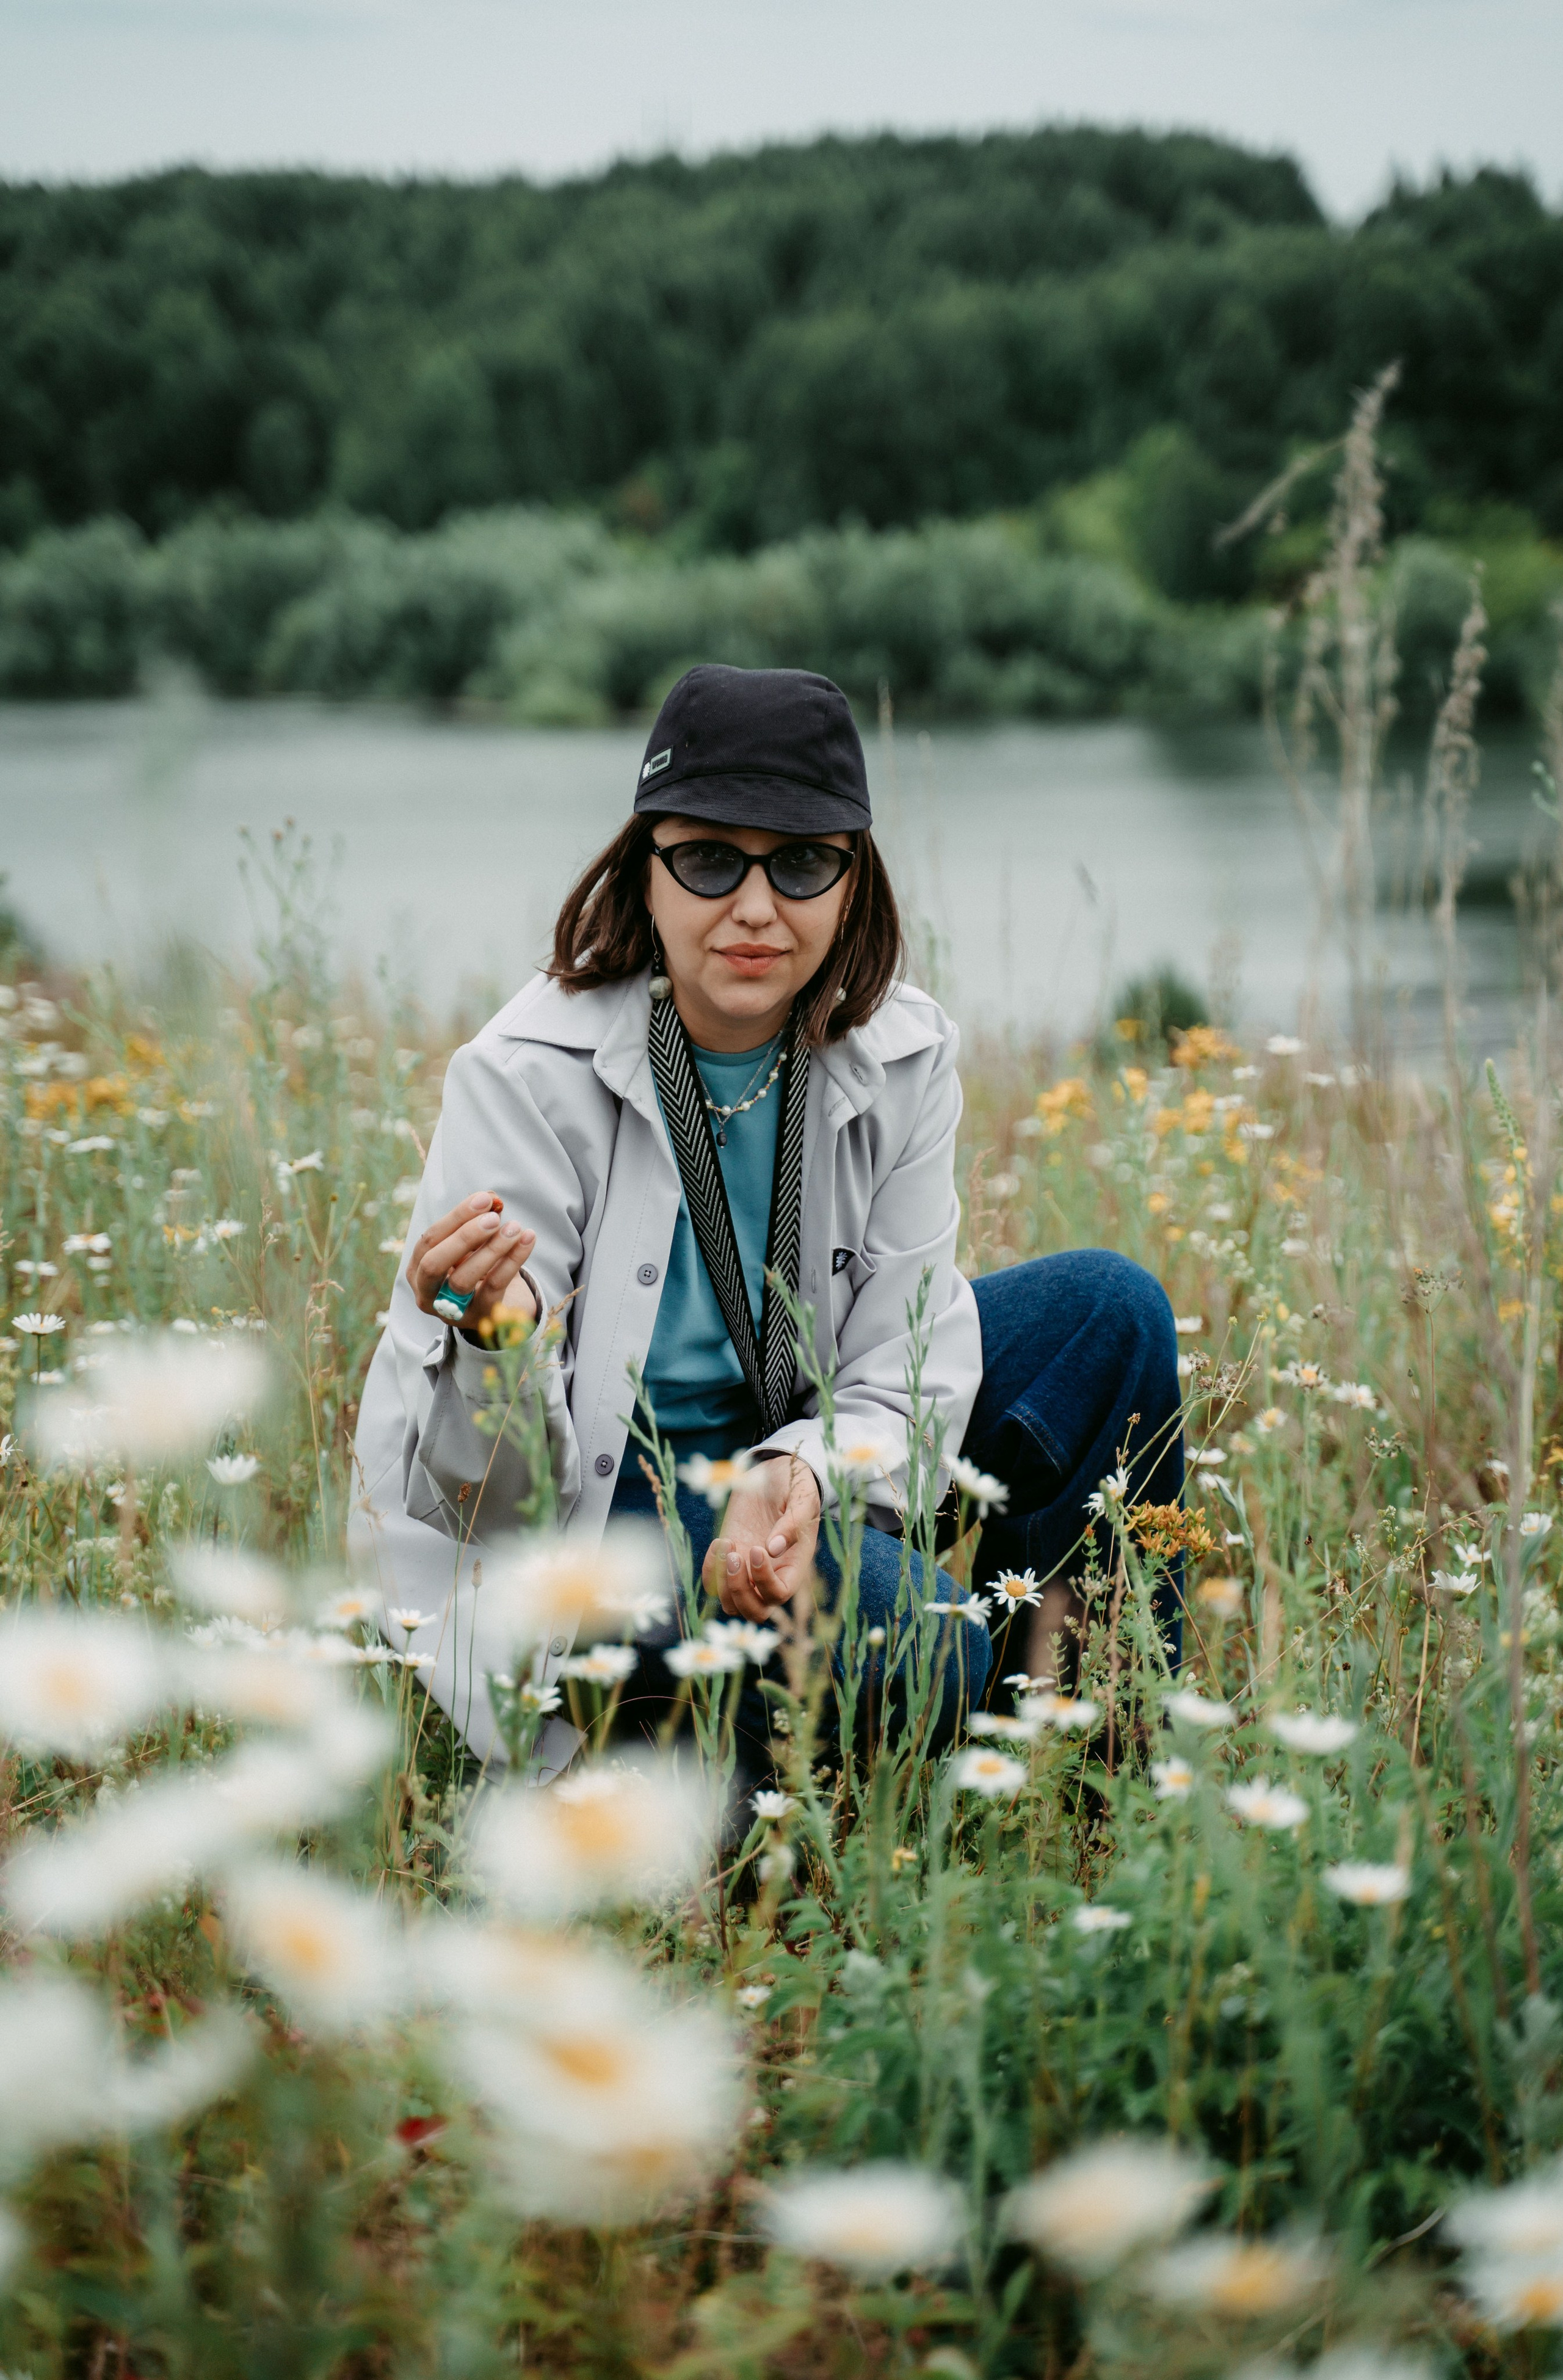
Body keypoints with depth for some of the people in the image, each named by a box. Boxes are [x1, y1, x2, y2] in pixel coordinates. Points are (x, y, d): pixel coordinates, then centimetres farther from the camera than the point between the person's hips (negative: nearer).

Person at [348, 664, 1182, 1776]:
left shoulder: (902, 1056, -9)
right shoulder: (528, 1078, -22)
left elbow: (906, 1360, -8)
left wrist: (801, 1473, -30)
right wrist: (489, 1338, -46)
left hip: (782, 1446, 6)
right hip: (589, 1506, -6)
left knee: (1109, 1308, -9)